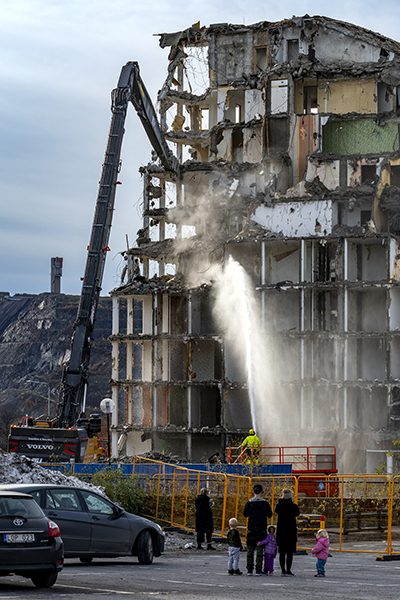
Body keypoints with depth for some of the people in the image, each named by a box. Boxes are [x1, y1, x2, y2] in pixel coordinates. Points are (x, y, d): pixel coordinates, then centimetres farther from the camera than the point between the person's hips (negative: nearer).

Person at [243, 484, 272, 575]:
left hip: (251, 530, 1)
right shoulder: (265, 503, -6)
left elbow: (245, 514, 9)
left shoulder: (249, 503, -3)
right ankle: (258, 570, -1)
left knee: (250, 550, 8)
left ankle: (249, 570, 7)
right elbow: (269, 514, 4)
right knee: (260, 550, 2)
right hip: (262, 530, -1)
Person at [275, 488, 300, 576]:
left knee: (282, 552, 8)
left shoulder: (279, 506, -2)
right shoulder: (294, 506, -9)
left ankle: (283, 570, 7)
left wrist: (281, 501, 15)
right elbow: (297, 513, 13)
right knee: (290, 552, 2)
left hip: (280, 532, 3)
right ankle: (288, 569, -2)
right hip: (291, 531, -3)